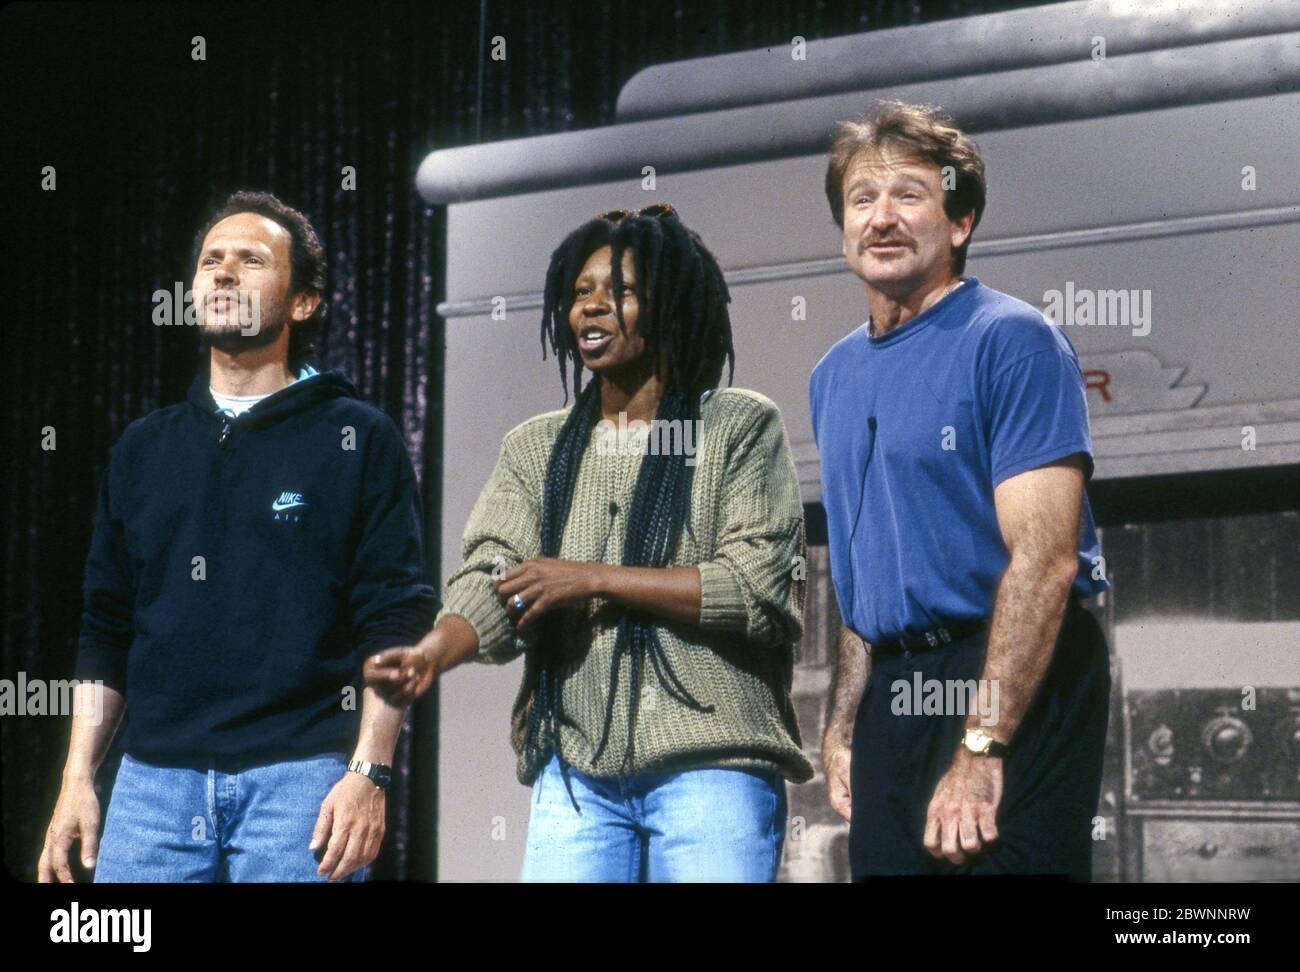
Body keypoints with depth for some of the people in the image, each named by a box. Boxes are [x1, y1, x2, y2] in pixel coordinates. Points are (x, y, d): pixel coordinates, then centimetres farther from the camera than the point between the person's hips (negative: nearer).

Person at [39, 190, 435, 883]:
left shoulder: (359, 440, 3)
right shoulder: (143, 449, 16)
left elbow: (395, 621, -2)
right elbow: (106, 630, 17)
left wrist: (368, 773, -11)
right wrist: (77, 778, 9)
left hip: (299, 775, -3)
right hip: (152, 782, 4)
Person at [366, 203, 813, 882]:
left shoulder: (740, 428, 4)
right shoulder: (535, 449, 16)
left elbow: (759, 590, -7)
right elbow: (492, 580, 1)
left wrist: (593, 579, -9)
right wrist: (433, 651, -21)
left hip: (712, 767, -3)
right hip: (575, 771, 3)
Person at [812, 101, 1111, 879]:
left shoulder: (1013, 342, -9)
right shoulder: (835, 377, 15)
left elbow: (1045, 558, -18)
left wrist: (981, 748, -23)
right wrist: (843, 725, 13)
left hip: (1015, 690, -7)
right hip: (893, 694, 7)